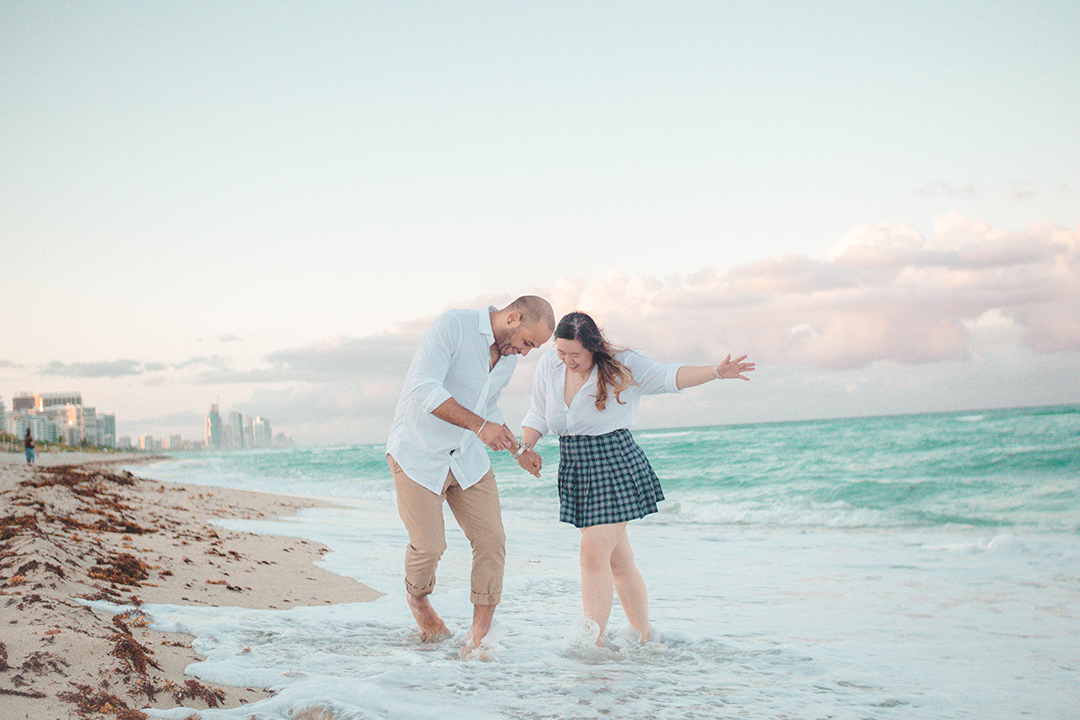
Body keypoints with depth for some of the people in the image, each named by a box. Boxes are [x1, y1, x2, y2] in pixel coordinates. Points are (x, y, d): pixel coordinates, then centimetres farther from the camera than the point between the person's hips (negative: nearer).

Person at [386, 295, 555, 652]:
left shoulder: (509, 356, 4)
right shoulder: (452, 325, -21)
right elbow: (425, 389, -32)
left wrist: (517, 448, 8)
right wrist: (480, 426, -37)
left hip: (467, 458, 6)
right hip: (418, 455, -6)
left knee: (491, 540, -4)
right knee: (429, 546, -7)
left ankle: (480, 630, 8)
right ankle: (418, 598, 26)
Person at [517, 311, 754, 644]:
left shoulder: (622, 366, -9)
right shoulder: (549, 365, 3)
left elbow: (668, 377, -15)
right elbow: (538, 414, 14)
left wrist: (716, 371, -29)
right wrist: (525, 448, -1)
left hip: (614, 466, -5)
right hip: (575, 469, 5)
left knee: (594, 555, -15)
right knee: (618, 561, 12)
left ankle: (593, 643, -11)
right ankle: (644, 638, 24)